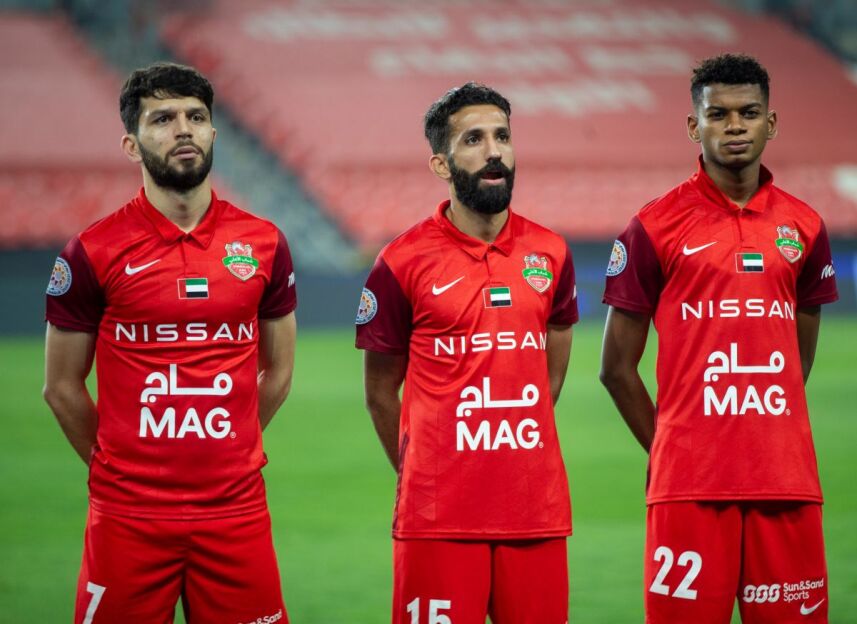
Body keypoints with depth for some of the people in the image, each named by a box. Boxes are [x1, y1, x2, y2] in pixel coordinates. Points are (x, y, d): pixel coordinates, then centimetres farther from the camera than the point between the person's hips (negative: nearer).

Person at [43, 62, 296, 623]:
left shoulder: (263, 244, 6)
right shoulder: (94, 252, -2)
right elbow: (62, 387, 6)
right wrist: (114, 466, 9)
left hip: (236, 510, 2)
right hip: (128, 514, -2)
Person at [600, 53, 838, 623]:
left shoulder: (803, 226, 11)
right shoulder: (656, 226, 1)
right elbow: (617, 368, 5)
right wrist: (668, 448, 7)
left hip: (786, 483, 3)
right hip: (690, 485, -3)